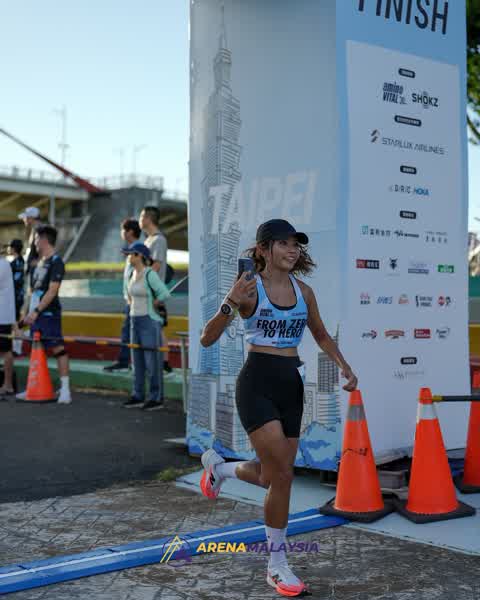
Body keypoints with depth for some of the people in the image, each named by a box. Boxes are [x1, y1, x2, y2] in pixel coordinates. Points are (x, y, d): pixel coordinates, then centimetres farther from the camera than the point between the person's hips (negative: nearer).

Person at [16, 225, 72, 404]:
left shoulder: (56, 262, -10)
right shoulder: (40, 261, 17)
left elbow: (52, 291, -18)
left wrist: (36, 311, -22)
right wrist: (29, 312, 17)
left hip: (49, 313, -9)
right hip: (36, 313, 9)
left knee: (57, 348, -8)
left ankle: (65, 389, -7)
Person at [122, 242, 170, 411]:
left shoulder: (150, 273, -14)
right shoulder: (134, 273, 11)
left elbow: (164, 294, -22)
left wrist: (152, 305, -9)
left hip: (150, 321, -9)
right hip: (136, 321, 9)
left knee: (152, 361, -2)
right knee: (137, 360, 12)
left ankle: (157, 398, 6)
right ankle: (138, 396, 19)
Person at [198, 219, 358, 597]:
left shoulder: (304, 291, 7)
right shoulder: (249, 289, -8)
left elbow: (321, 335, 22)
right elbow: (207, 340, -10)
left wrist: (344, 366, 7)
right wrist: (230, 304, -26)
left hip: (291, 384, 6)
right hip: (257, 382, -6)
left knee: (273, 475, 8)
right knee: (283, 474, -11)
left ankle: (218, 466, 38)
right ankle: (277, 566, 6)